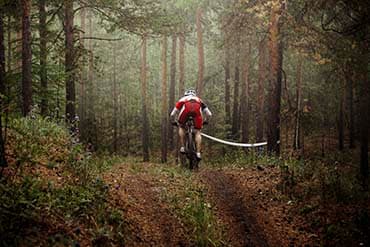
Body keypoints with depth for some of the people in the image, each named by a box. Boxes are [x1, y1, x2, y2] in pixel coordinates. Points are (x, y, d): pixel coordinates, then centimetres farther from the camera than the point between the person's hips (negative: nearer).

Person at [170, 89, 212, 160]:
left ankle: (182, 147, 15)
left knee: (181, 127, 25)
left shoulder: (182, 99, 40)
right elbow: (209, 114, 38)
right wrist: (205, 121, 57)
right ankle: (198, 153, 1)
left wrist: (173, 122, 57)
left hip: (186, 108, 0)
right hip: (197, 108, 1)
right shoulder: (199, 100, 42)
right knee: (197, 132, 12)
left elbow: (172, 114, 38)